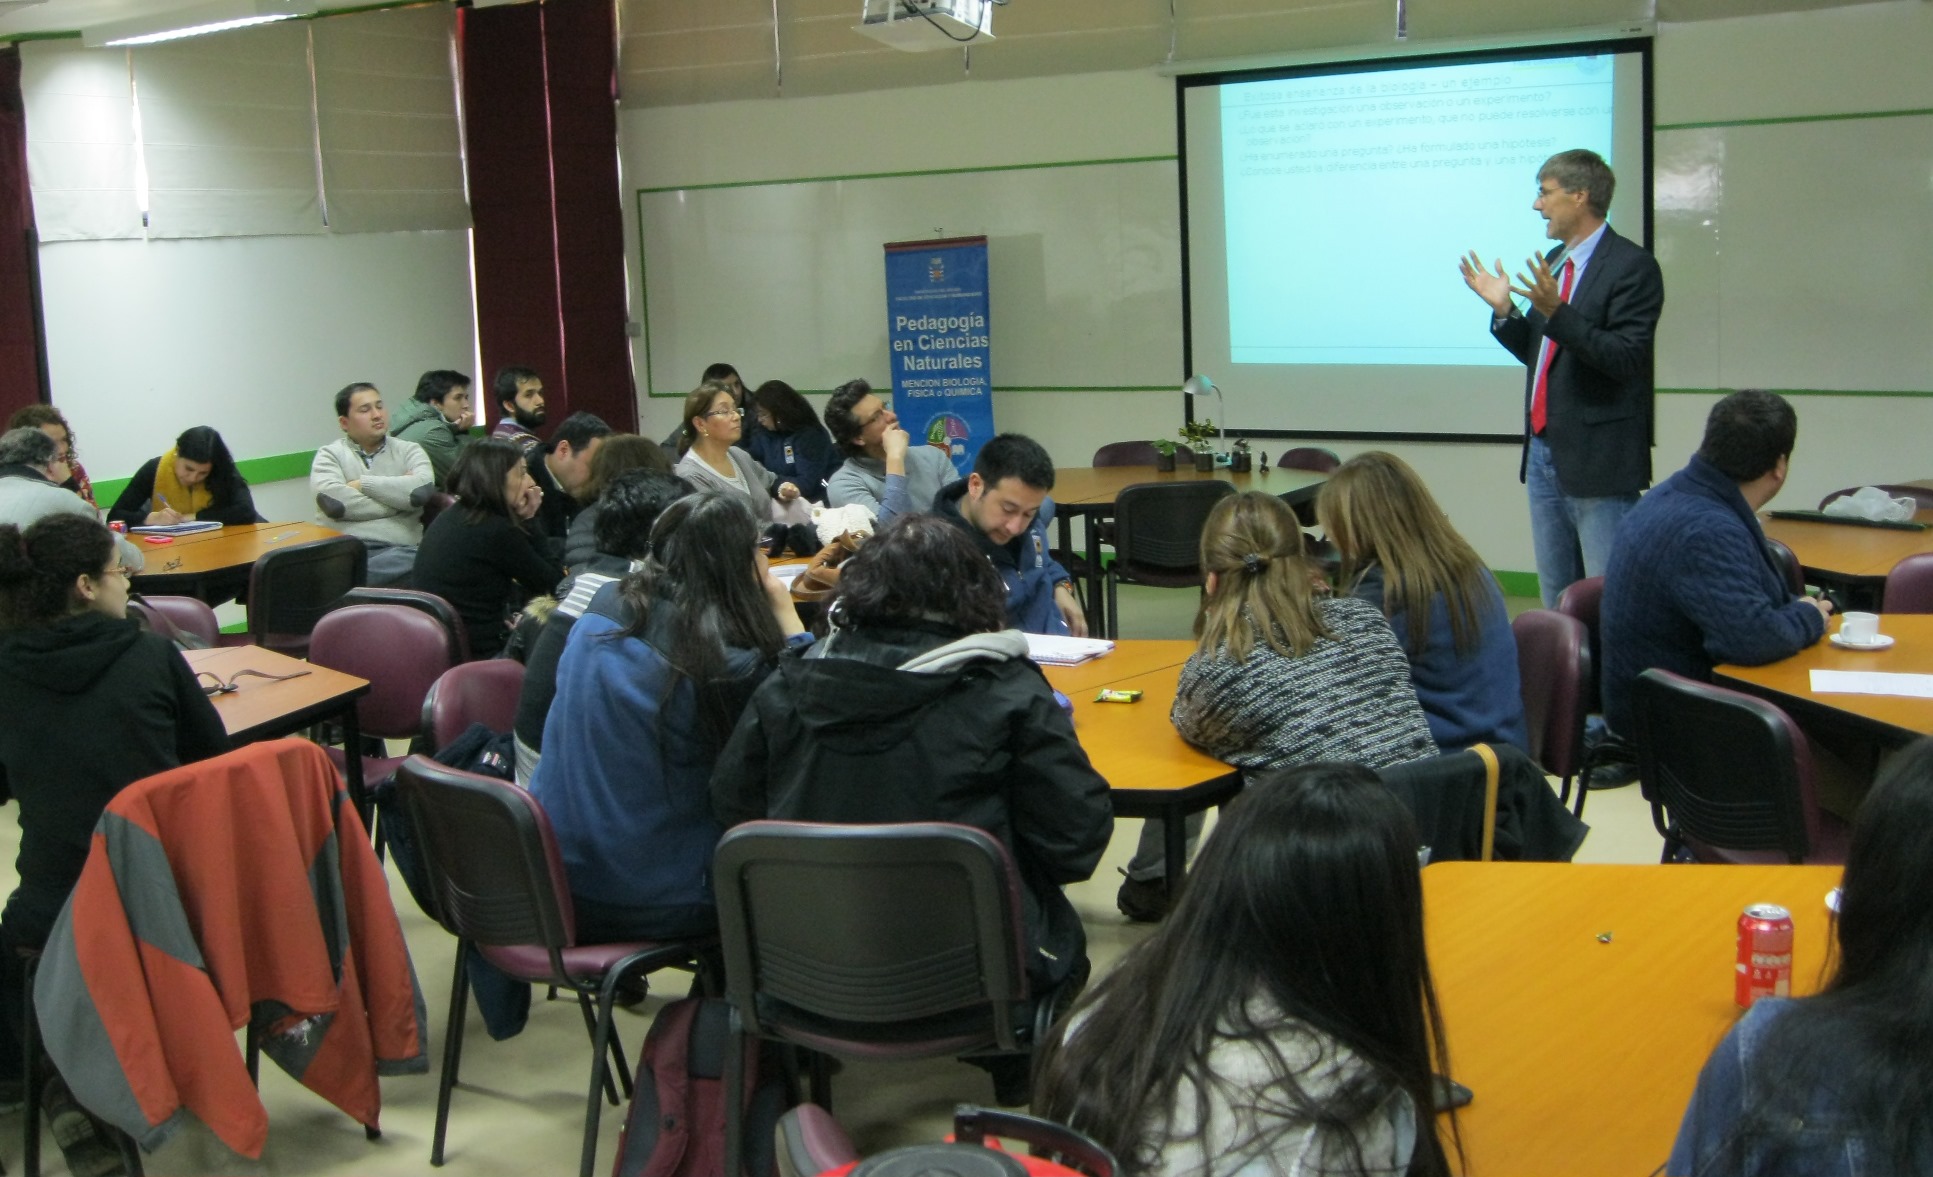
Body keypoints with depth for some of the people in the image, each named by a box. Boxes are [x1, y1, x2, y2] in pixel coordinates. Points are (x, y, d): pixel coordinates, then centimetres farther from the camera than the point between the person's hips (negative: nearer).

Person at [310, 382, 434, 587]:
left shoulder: (408, 451, 17)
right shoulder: (330, 455, 14)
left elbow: (423, 489, -5)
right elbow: (331, 498, -8)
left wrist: (363, 484, -1)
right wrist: (399, 498, -1)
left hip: (397, 550, 2)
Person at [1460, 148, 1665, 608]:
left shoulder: (1631, 266, -11)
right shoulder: (1555, 261, 15)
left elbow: (1626, 359, -20)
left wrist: (1556, 312, -27)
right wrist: (1504, 310, 5)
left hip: (1598, 461, -8)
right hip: (1545, 451, 8)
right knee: (1557, 599, 15)